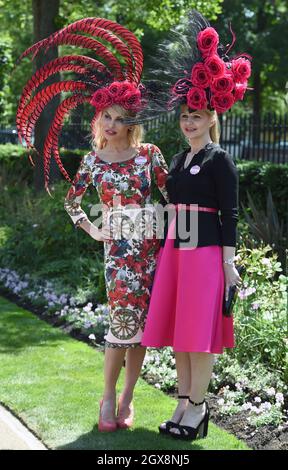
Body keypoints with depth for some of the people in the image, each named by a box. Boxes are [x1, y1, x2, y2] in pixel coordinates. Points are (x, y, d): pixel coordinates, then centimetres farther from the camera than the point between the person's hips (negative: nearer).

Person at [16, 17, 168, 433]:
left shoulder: (149, 154, 0)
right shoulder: (93, 161, 3)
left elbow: (171, 193, 6)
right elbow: (71, 201, 15)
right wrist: (91, 230, 6)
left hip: (151, 243, 1)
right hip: (117, 247, -1)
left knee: (139, 323, 3)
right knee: (124, 321, -9)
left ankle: (127, 398, 15)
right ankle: (109, 397, 6)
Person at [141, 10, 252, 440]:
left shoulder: (219, 160, -6)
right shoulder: (179, 159, 14)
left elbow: (229, 214, -9)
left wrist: (228, 263, -14)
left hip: (206, 251, -7)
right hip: (175, 248, 7)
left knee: (199, 329, -3)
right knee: (178, 328, 10)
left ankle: (197, 406, 7)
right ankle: (184, 401, 19)